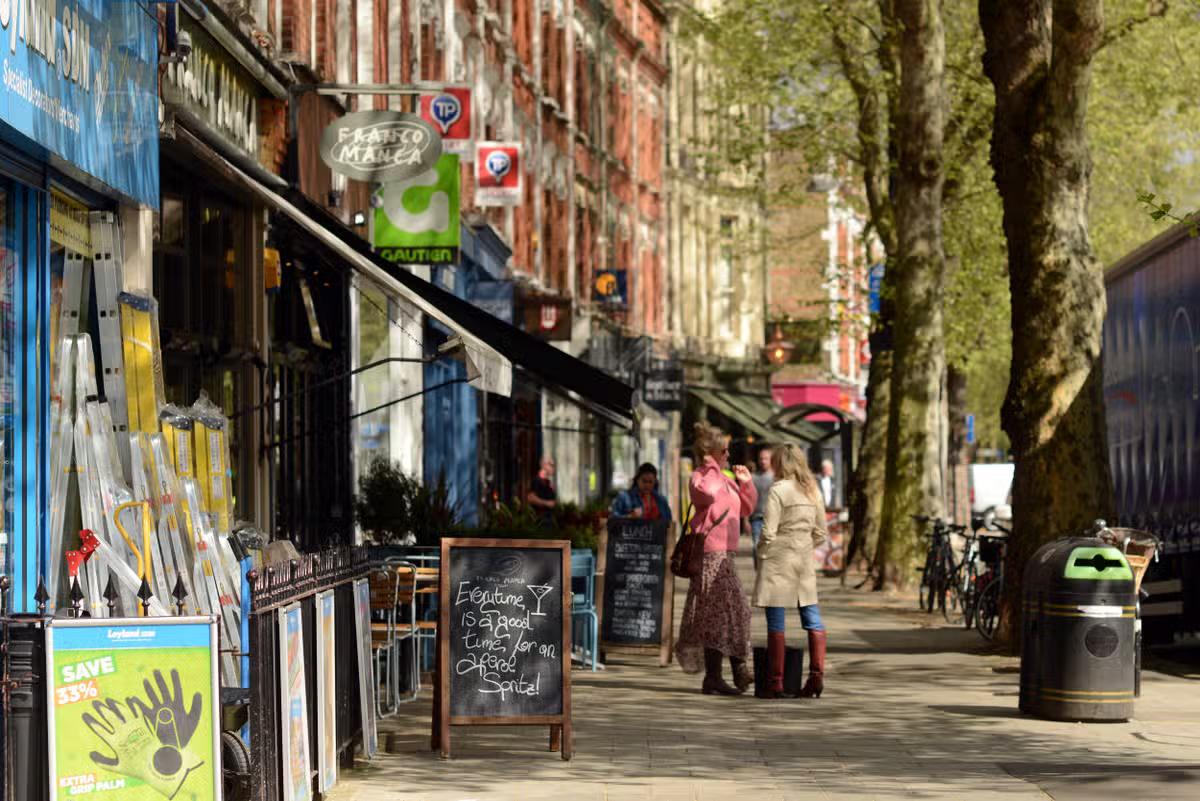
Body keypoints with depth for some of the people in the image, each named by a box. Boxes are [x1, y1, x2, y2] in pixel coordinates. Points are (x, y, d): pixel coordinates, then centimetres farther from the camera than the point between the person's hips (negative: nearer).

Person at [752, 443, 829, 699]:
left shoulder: (778, 490, -10)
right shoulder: (813, 491, 9)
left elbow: (769, 531, -14)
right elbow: (821, 532, 12)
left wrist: (761, 556, -1)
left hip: (779, 558, -6)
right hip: (805, 559, 6)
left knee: (775, 624, -2)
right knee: (813, 620, 9)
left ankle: (775, 682, -1)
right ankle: (816, 674, 1)